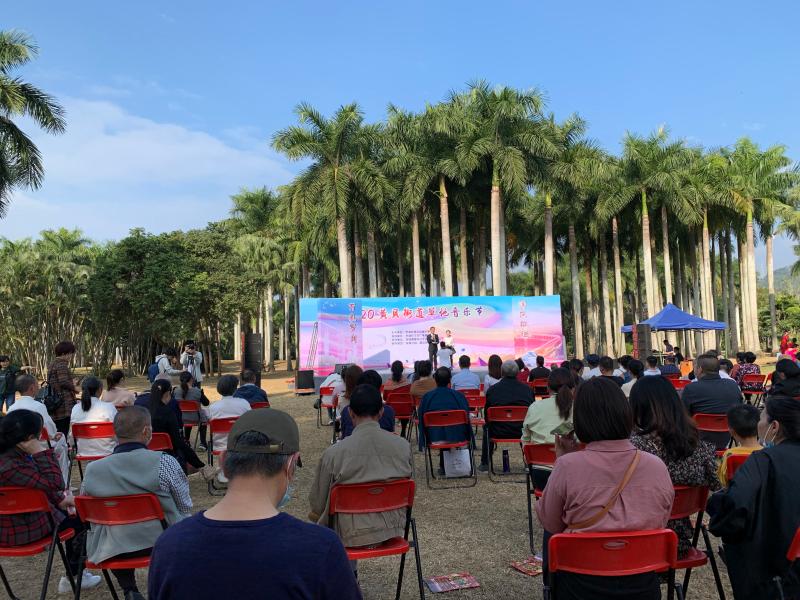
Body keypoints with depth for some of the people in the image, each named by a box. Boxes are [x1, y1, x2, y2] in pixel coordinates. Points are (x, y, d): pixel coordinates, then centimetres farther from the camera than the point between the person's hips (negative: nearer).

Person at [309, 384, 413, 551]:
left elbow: (317, 504, -6)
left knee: (314, 517, 24)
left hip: (351, 537, -4)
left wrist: (315, 513, 16)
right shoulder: (403, 446, -10)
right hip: (393, 531, 4)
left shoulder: (333, 453, -18)